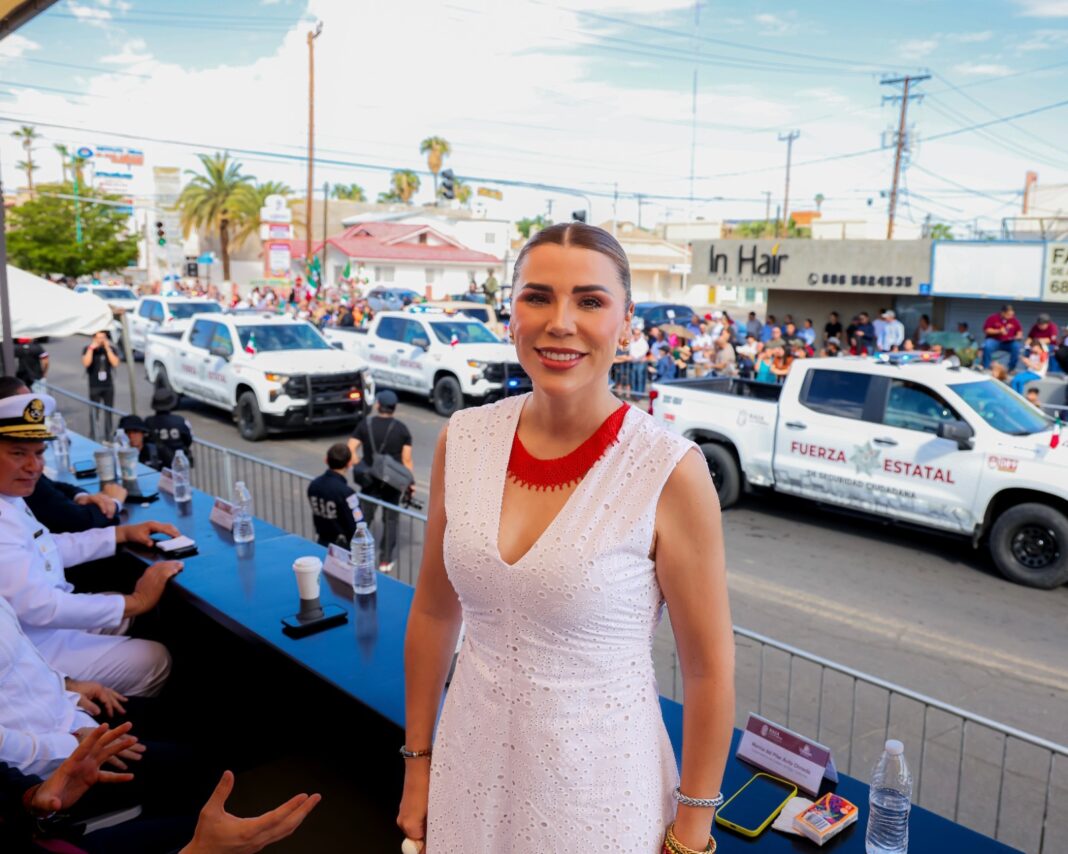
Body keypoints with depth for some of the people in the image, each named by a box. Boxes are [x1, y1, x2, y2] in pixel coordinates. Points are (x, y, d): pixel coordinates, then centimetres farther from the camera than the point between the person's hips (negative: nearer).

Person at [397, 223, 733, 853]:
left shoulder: (669, 471, -20)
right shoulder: (463, 440, -8)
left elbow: (710, 668, -11)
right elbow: (435, 611, 3)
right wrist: (419, 761, 8)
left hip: (598, 786, -3)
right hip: (470, 772, 4)